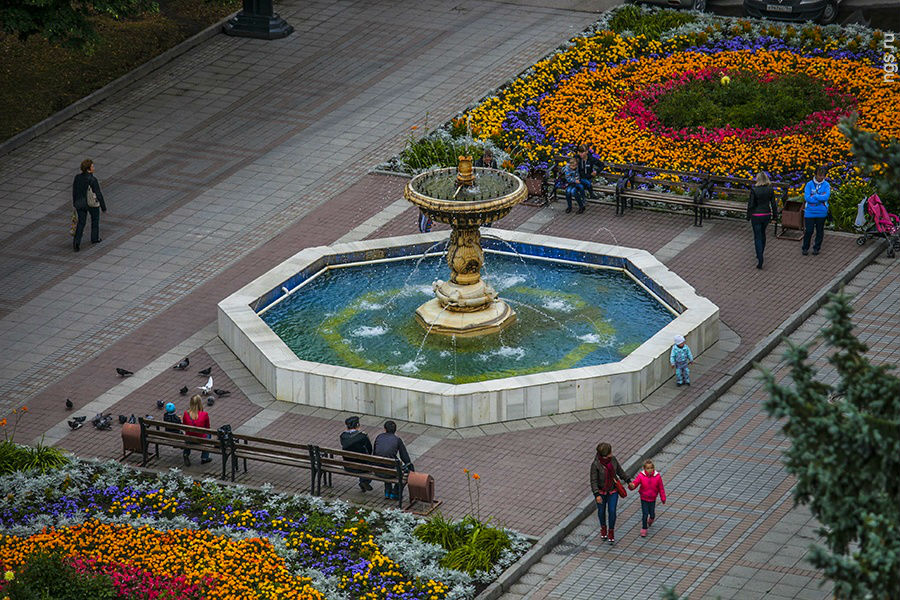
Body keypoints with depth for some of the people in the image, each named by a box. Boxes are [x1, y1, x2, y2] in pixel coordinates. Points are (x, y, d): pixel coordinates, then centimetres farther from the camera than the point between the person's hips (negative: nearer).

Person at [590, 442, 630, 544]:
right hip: (601, 491, -2)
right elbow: (593, 481, -21)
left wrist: (628, 481, 11)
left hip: (613, 490, 2)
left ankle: (611, 531, 21)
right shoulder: (595, 465, -25)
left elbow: (619, 471, 4)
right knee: (601, 510, 17)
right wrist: (597, 495, -28)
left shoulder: (613, 459, -12)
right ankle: (603, 528, 44)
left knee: (612, 511, 0)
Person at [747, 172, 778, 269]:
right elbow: (773, 204, 1)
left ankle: (760, 260, -8)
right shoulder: (770, 190, -5)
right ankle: (760, 254, 39)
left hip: (756, 215, -4)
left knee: (758, 237, 1)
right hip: (766, 215, 4)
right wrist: (775, 215, 13)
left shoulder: (754, 190, -16)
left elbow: (750, 205, -11)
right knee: (762, 234, 25)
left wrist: (749, 217, -1)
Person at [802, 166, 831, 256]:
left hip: (821, 212, 1)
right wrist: (820, 198, -14)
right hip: (810, 212, -1)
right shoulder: (809, 184, -3)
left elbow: (826, 196, -16)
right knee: (808, 231, 0)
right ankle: (805, 248, 17)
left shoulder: (826, 185, -2)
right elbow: (806, 197, -14)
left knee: (820, 231, 11)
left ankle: (816, 248, 25)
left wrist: (813, 196, -16)